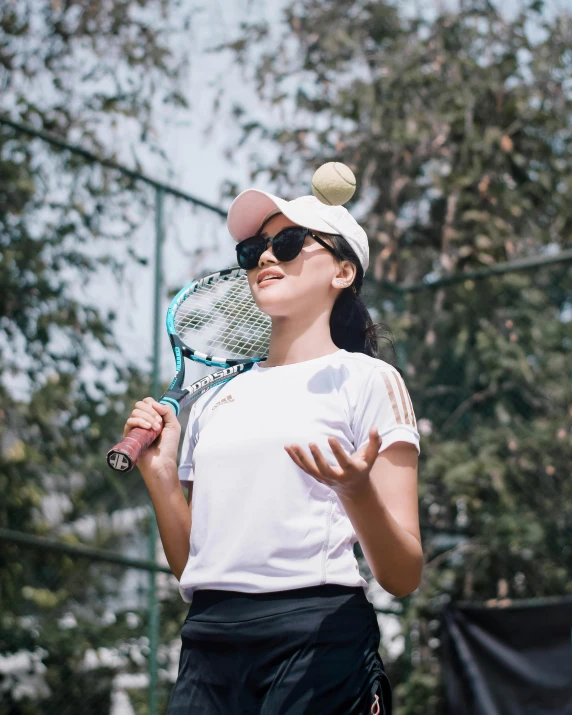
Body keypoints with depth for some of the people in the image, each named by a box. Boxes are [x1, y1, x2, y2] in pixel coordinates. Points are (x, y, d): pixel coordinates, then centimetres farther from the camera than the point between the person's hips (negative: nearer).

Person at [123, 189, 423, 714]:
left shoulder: (365, 379, 2)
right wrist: (159, 473, 3)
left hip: (315, 644, -5)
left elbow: (403, 578, -6)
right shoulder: (215, 398, 17)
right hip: (207, 647, 5)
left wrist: (356, 491, -25)